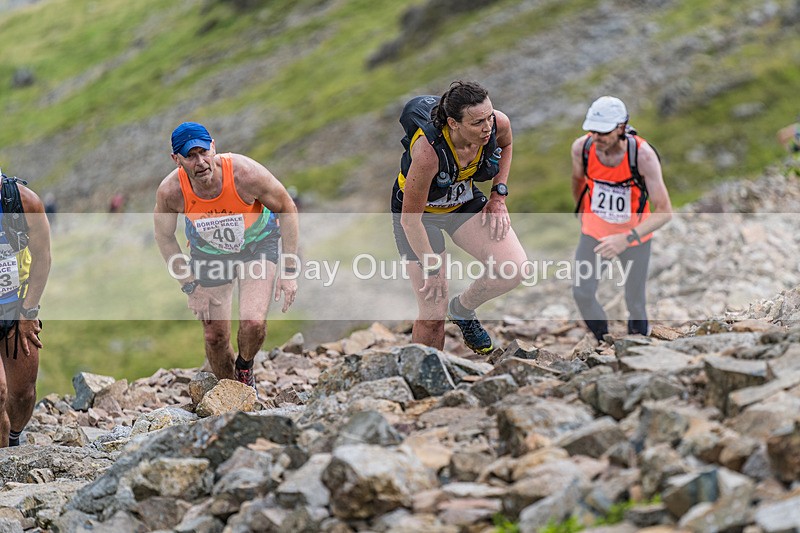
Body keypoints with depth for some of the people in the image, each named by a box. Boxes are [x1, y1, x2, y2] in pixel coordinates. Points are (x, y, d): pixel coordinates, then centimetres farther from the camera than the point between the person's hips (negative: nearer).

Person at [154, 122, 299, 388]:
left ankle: (245, 367, 12)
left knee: (254, 322, -22)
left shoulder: (246, 174, -35)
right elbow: (164, 237, -8)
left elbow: (287, 209, -18)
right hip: (208, 252, 2)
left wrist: (289, 270, -17)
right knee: (215, 337, 4)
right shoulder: (170, 191, -30)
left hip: (257, 244, -2)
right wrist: (191, 286, -9)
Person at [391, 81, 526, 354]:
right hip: (420, 211, -5)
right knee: (433, 314, -7)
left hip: (465, 201, 5)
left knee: (515, 268, -14)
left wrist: (498, 195, -3)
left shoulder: (499, 123, -24)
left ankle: (462, 310, 16)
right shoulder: (428, 151, -40)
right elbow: (410, 219, -28)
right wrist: (432, 269, -19)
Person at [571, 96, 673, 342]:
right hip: (594, 232, 2)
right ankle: (603, 339, 18)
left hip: (635, 235, -2)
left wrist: (626, 239, -39)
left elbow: (665, 211, -29)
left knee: (635, 301, 7)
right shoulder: (582, 147, -19)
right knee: (582, 293, -8)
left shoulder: (643, 155, -30)